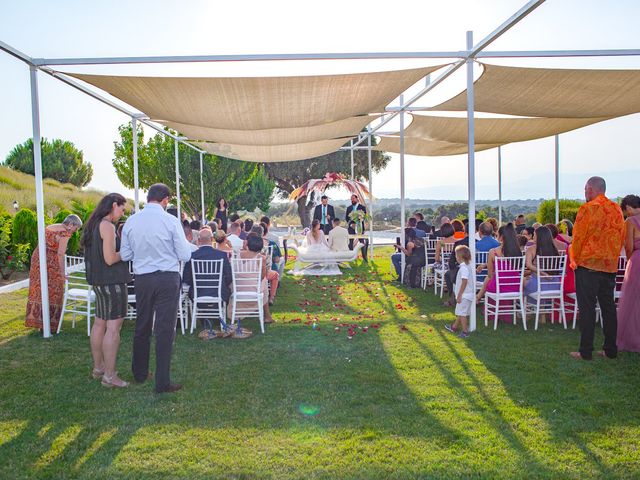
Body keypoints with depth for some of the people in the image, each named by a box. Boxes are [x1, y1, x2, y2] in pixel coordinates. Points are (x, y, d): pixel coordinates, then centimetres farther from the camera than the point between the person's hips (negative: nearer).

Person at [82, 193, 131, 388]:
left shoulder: (94, 224, 13)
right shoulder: (108, 226, -16)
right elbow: (110, 259, -21)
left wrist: (124, 249, 15)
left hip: (99, 281, 10)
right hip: (112, 282, -10)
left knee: (99, 323, 16)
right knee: (113, 327, -6)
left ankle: (98, 367, 28)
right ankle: (109, 375, -3)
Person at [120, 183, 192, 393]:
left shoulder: (131, 221, 0)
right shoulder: (171, 221, -11)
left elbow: (125, 255, 6)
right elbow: (185, 255, -8)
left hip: (142, 279, 4)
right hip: (168, 278, -4)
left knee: (142, 327, 18)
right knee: (165, 329, 1)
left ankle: (139, 373, 34)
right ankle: (162, 382, 5)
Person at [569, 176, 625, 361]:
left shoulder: (587, 209, -12)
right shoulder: (616, 209, 6)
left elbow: (578, 237, -10)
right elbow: (621, 237, 12)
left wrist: (574, 260, 2)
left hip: (588, 264, -6)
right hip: (610, 265, 6)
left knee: (587, 307, -1)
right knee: (608, 306, 12)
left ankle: (585, 351, 2)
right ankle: (610, 349, 18)